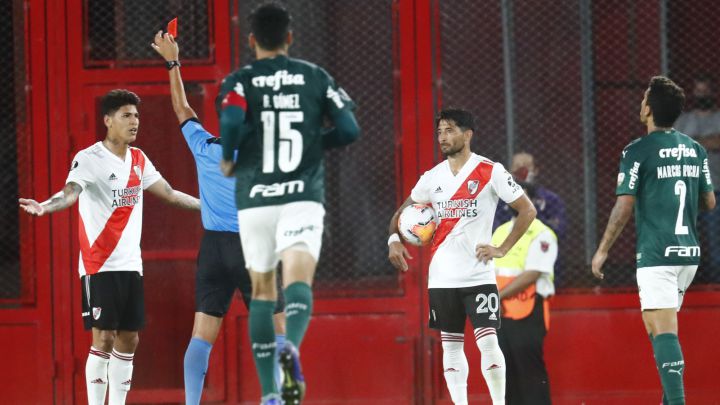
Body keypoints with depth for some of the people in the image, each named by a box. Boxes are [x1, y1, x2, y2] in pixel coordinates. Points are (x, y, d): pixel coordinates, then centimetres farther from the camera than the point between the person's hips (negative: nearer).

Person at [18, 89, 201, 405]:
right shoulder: (90, 158, -9)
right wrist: (45, 206, -45)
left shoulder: (138, 160, 12)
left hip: (131, 264, 7)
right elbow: (70, 192, -25)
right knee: (103, 338, -10)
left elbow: (170, 194, 21)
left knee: (128, 340, 7)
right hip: (99, 264, -7)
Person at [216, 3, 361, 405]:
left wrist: (227, 161, 2)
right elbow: (349, 130, 4)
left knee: (262, 290, 13)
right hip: (303, 197, -1)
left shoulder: (240, 81, 3)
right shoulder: (316, 77, 8)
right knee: (298, 280, -14)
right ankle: (292, 347, -48)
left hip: (254, 199, 1)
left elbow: (231, 122, -16)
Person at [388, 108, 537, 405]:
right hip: (442, 277, 4)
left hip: (479, 276, -4)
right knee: (451, 346, 5)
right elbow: (403, 212, 20)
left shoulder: (490, 172, -5)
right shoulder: (432, 178, 8)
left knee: (488, 342, -11)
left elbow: (527, 210, -3)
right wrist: (394, 239, -1)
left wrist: (502, 249, -8)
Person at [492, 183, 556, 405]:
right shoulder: (500, 232, 18)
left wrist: (498, 296, -17)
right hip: (500, 314, 7)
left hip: (528, 314, -7)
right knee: (505, 369, 7)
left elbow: (532, 275, -15)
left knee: (530, 369, -9)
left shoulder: (541, 234, -6)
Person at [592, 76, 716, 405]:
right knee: (657, 324, 19)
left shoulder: (638, 152, -8)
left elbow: (623, 207, -10)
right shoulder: (696, 150, 9)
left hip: (656, 254, -7)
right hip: (689, 253, 7)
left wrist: (602, 251, -2)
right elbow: (709, 202, 15)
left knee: (664, 331, -10)